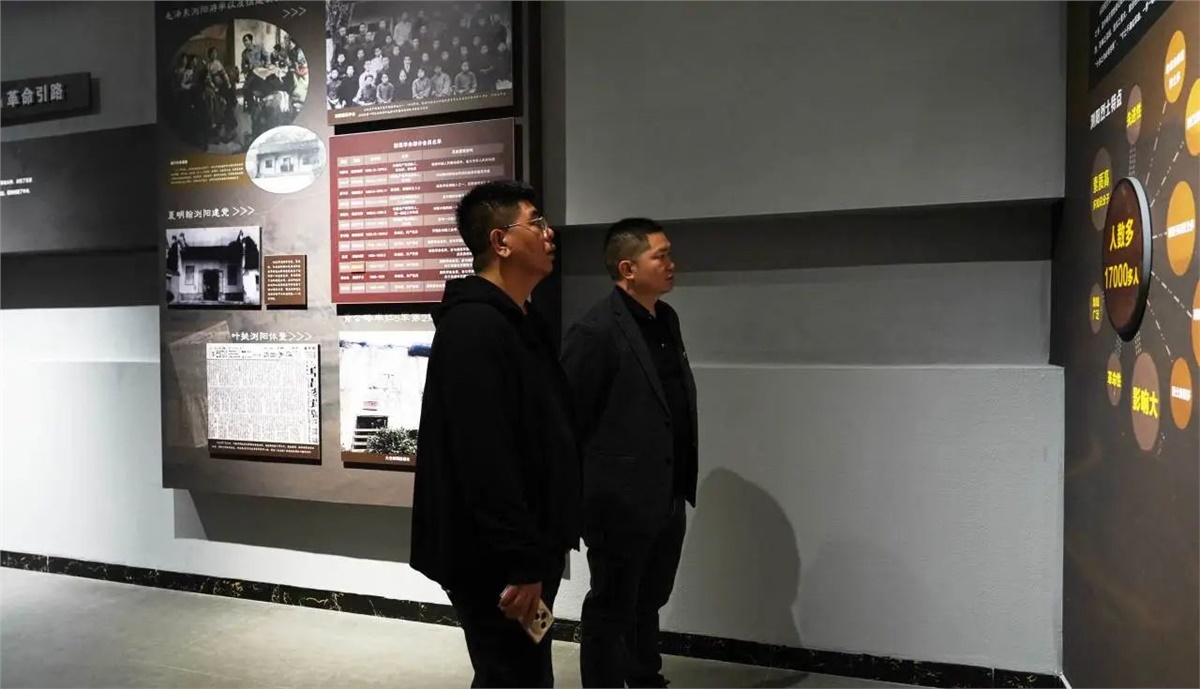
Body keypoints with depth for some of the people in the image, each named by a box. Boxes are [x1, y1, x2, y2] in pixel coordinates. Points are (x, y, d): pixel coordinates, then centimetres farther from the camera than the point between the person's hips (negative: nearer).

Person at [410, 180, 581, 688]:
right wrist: (519, 563, -25)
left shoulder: (521, 321, 12)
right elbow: (484, 459, -27)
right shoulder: (473, 327, -21)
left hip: (524, 548, 10)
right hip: (493, 559, -10)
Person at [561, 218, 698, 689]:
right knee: (610, 610, 11)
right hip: (623, 502, -8)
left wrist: (681, 483, 15)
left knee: (649, 603, 24)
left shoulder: (666, 318, 7)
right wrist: (578, 496, -10)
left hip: (668, 499, 8)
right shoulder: (596, 330, -18)